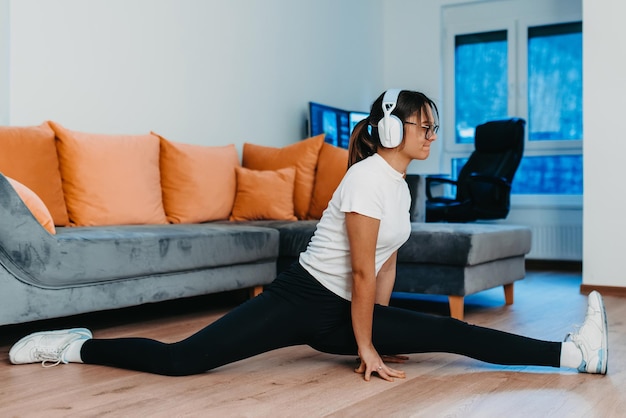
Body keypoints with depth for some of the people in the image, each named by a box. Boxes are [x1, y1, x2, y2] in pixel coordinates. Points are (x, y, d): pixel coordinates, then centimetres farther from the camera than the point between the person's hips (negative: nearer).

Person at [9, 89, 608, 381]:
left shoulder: (400, 184, 11)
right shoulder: (368, 177, -21)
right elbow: (363, 272, -20)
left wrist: (380, 335, 19)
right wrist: (367, 349, -13)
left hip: (341, 315, 8)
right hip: (301, 299, -8)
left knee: (455, 333, 2)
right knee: (180, 360, -18)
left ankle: (573, 353, 7)